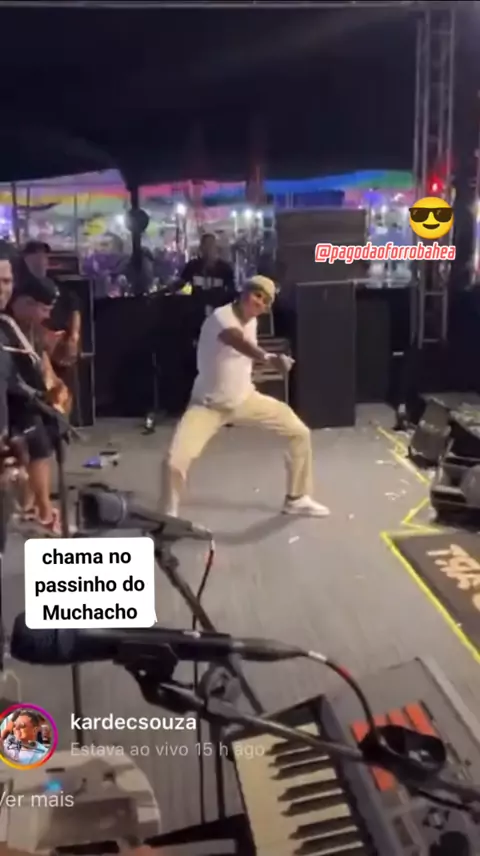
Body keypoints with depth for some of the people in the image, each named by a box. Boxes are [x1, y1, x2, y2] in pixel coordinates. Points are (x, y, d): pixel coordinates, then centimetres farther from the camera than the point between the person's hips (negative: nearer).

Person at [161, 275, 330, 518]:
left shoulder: (251, 322, 0)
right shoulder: (221, 317, -26)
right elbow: (239, 342, -50)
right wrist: (269, 358, -67)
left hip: (245, 398, 7)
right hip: (209, 405, -7)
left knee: (300, 433, 4)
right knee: (174, 461, -24)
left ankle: (296, 499, 23)